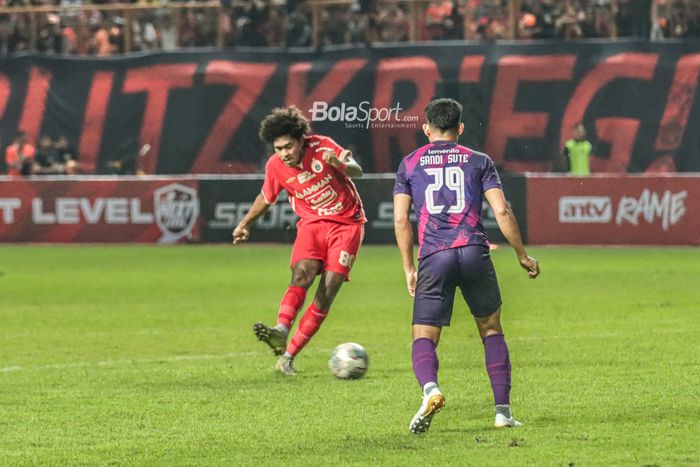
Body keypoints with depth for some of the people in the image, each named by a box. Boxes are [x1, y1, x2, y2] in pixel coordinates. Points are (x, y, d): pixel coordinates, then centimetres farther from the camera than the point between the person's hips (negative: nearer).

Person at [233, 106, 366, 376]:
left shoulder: (322, 147, -14)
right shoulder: (275, 166, -6)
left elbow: (357, 171, -21)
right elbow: (266, 198, 14)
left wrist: (340, 165, -43)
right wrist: (246, 223, 20)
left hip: (347, 224, -2)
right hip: (312, 222, 2)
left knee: (327, 291, -12)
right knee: (302, 275, -26)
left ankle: (290, 354, -10)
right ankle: (281, 330, -47)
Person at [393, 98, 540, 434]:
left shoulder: (410, 164, 15)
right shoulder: (478, 161, 14)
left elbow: (401, 219, 8)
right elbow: (502, 211, 5)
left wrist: (409, 268, 15)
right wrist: (522, 256, 14)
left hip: (433, 256, -1)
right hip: (474, 252, 1)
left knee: (424, 338, 2)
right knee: (492, 330, 17)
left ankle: (429, 388, -30)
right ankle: (503, 410, 9)